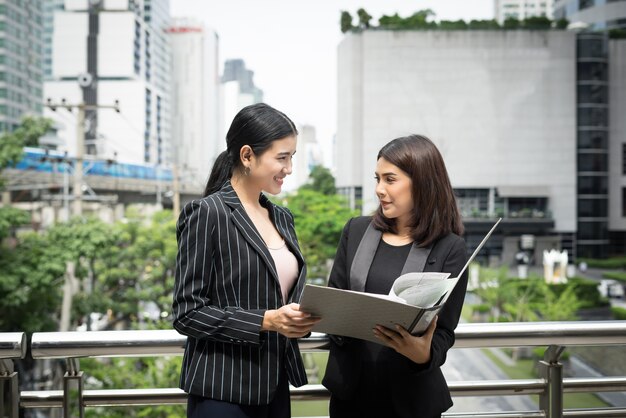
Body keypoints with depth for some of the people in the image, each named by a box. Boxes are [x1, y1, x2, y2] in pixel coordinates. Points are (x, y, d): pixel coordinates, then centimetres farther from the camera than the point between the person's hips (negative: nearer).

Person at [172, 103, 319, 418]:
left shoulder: (282, 218, 11)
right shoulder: (207, 214, -11)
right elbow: (187, 313, -14)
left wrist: (302, 317, -2)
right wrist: (265, 321, -21)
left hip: (275, 386, 7)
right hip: (223, 391, -7)